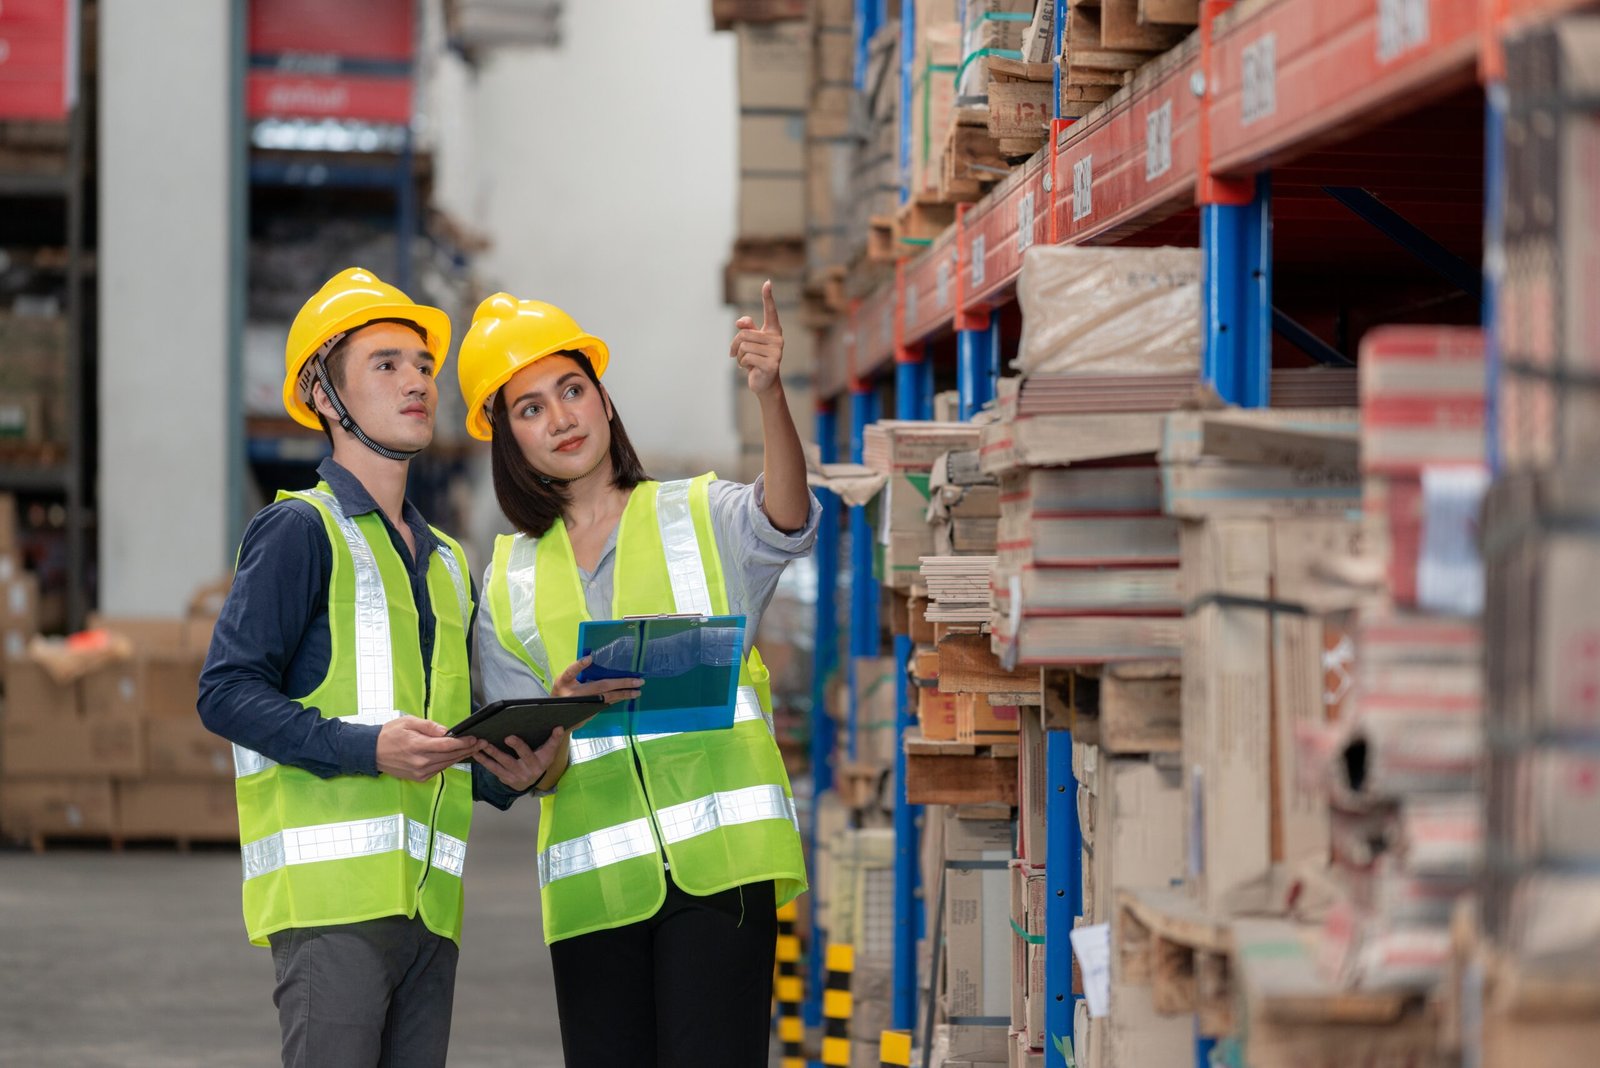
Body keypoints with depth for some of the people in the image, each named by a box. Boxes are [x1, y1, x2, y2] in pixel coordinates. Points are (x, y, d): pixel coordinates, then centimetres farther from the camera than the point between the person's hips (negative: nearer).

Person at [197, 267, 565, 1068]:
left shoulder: (446, 563, 25)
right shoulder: (301, 529, 1)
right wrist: (367, 747, -19)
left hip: (430, 900, 7)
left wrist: (506, 774, 7)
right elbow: (226, 691, -8)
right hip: (332, 884, -7)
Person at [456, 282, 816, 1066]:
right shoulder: (509, 582, 15)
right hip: (594, 879, 3)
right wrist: (563, 708, -15)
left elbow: (786, 519, -17)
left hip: (718, 861, -3)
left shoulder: (704, 517, 8)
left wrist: (771, 395, -35)